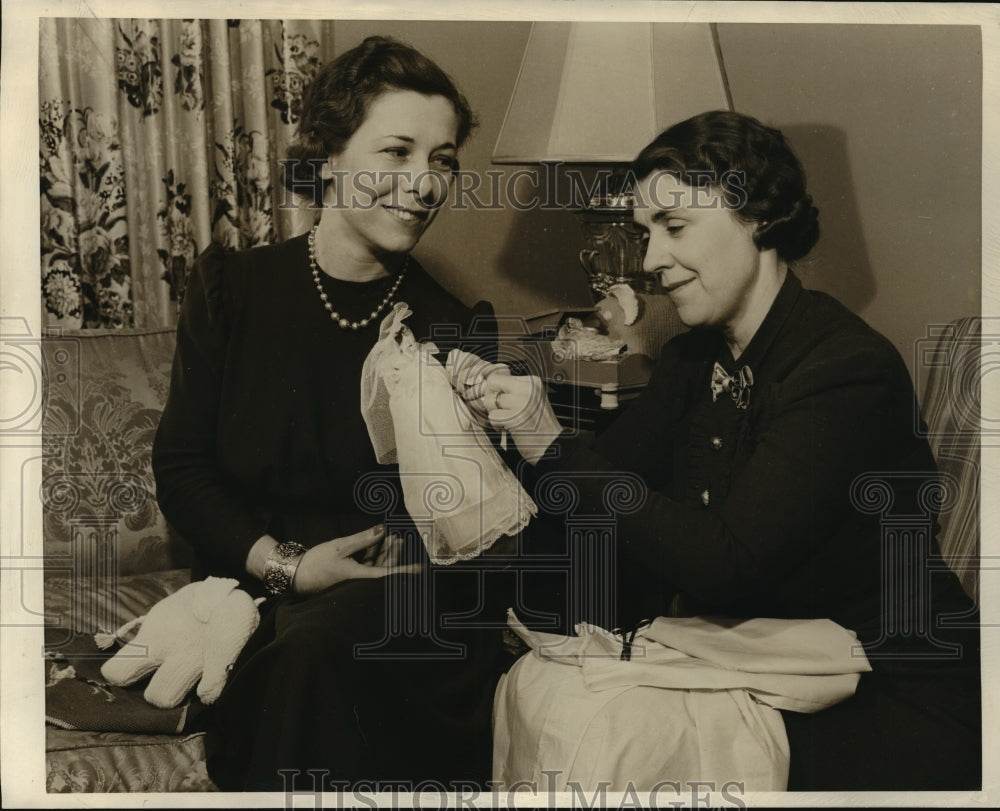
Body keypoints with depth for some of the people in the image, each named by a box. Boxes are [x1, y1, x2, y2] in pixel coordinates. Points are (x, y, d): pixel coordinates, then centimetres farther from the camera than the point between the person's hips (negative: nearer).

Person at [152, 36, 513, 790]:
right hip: (252, 583, 1)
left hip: (401, 601, 0)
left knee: (309, 646, -32)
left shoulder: (459, 325, 4)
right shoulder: (234, 289, 6)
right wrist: (283, 564, -10)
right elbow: (181, 466, 4)